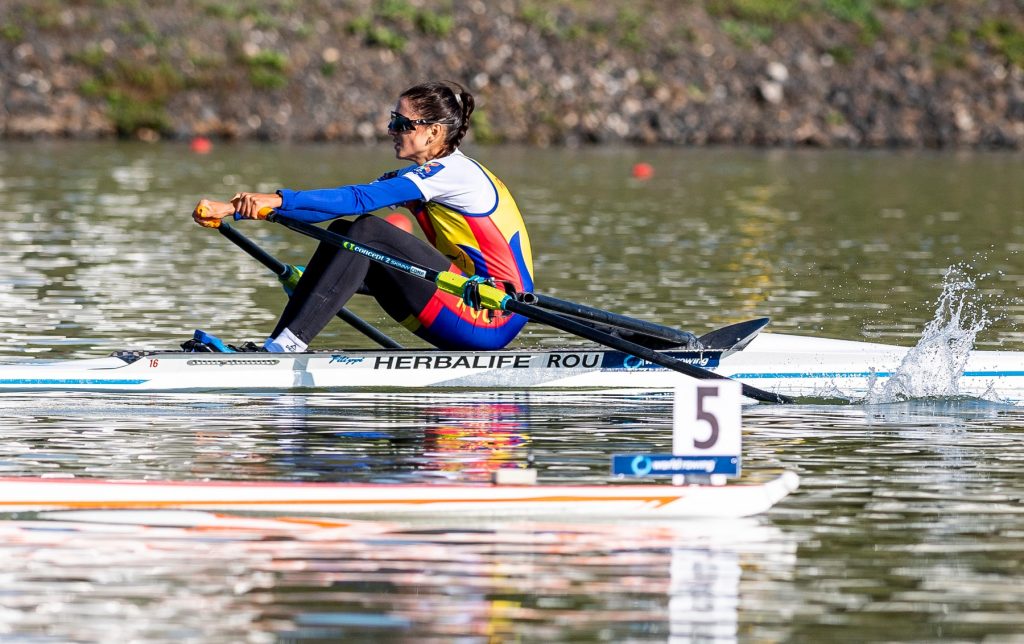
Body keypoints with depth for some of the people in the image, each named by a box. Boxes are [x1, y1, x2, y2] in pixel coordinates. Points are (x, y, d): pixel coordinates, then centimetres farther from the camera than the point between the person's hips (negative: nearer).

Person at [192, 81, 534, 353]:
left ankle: (285, 345, -23)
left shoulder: (453, 172, -14)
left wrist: (280, 199, -30)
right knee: (342, 232, 1)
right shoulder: (414, 177, 14)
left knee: (366, 231, -19)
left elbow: (358, 199, -25)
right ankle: (277, 345, -9)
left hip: (495, 318, -9)